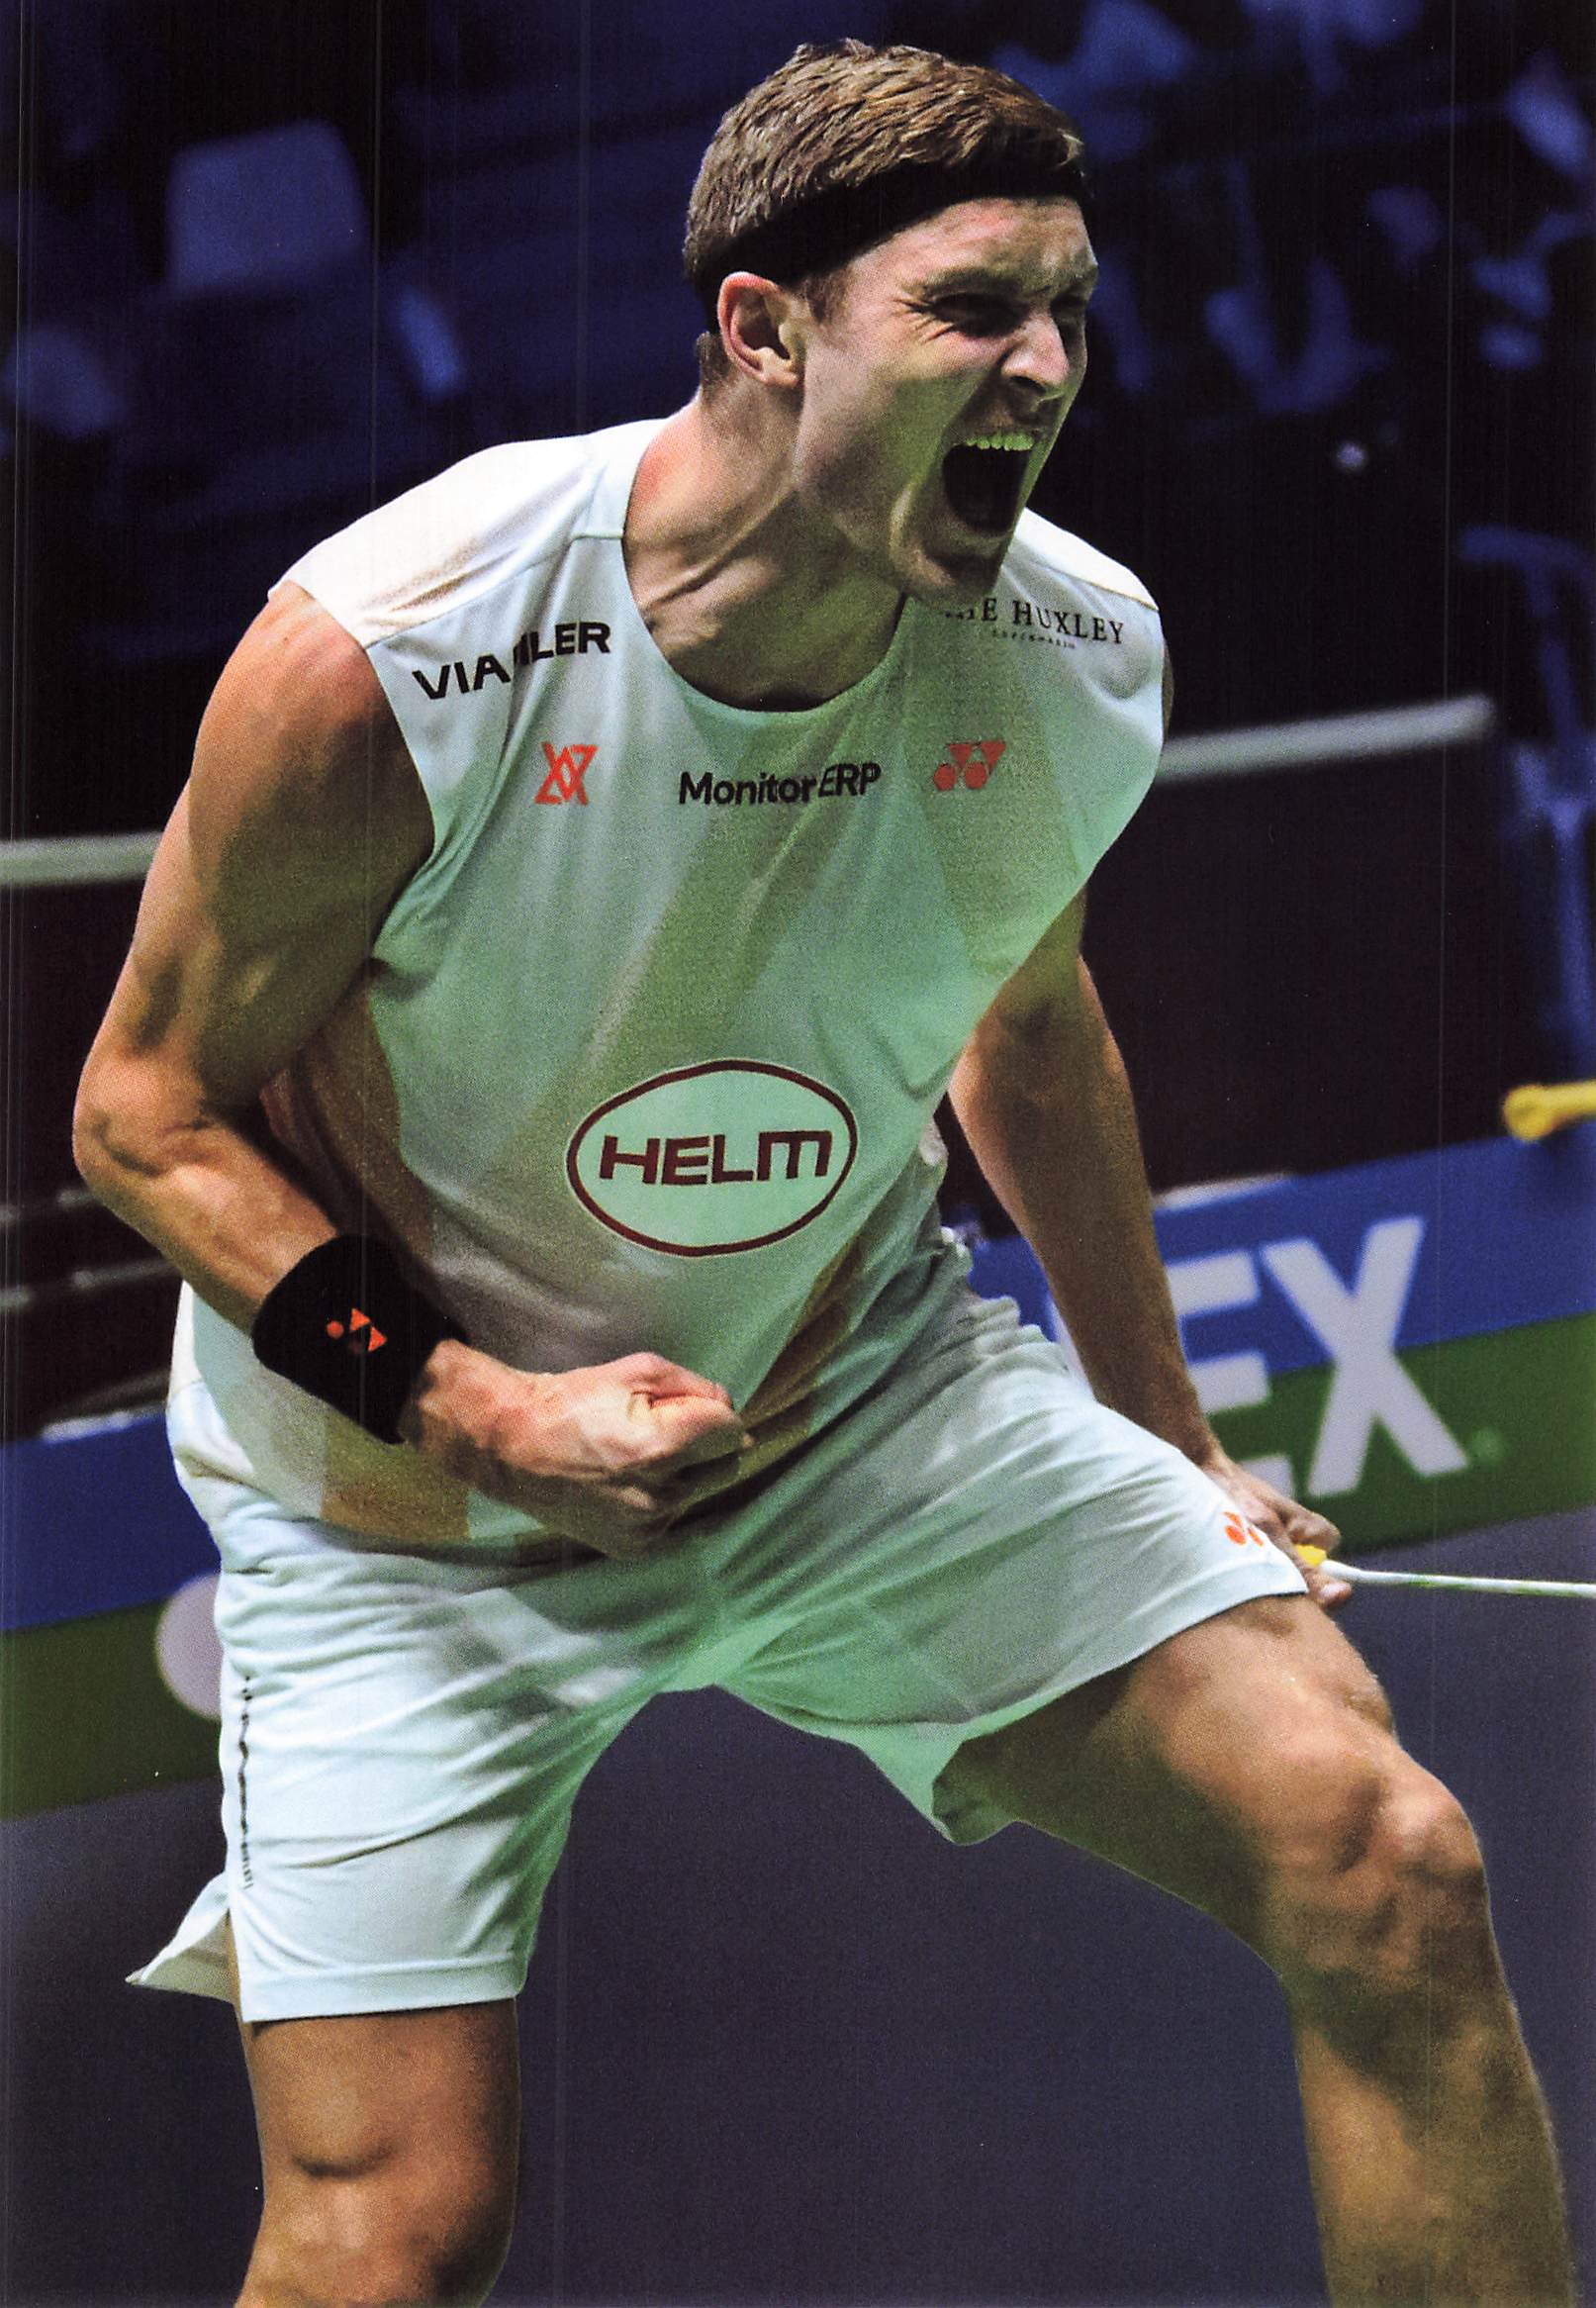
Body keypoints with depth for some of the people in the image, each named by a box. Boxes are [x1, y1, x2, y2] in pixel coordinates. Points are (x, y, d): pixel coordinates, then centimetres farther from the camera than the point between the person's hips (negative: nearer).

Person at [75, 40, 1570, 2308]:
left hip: (869, 1400, 4)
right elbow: (152, 1109, -12)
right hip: (408, 1492, -3)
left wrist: (1164, 1443, 16)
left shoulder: (1084, 663, -11)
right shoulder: (384, 663, -25)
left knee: (1391, 1871, -13)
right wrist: (474, 1407, -24)